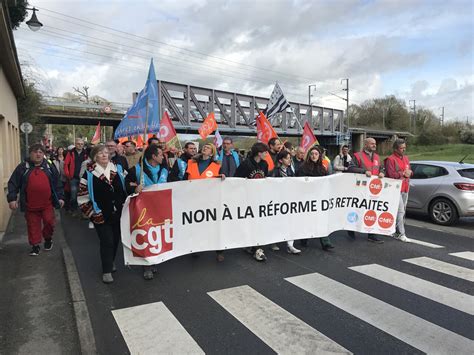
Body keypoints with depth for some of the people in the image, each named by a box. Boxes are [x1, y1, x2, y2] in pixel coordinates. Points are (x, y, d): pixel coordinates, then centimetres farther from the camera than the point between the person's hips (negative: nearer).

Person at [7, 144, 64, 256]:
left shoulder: (50, 167, 4)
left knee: (49, 222, 2)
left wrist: (60, 197, 2)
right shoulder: (23, 167, -1)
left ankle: (48, 238, 30)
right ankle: (35, 245, 22)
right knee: (33, 226, 8)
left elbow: (58, 183, 7)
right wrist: (12, 198, -9)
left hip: (47, 204, 1)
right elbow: (13, 183, -1)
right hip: (30, 205, 0)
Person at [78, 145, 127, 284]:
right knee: (107, 241, -4)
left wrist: (123, 205, 11)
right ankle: (107, 271, 10)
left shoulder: (115, 170, 5)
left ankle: (111, 262, 36)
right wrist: (94, 213, -10)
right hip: (101, 216, -5)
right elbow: (82, 198, -10)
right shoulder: (89, 174, -10)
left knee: (116, 240, 13)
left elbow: (123, 190, 17)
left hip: (117, 214, 5)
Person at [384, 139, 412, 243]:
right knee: (400, 211, -11)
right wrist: (403, 174, -9)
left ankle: (396, 231, 21)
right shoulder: (390, 159, -8)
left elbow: (410, 171, 23)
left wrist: (409, 172, 1)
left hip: (405, 188, 8)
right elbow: (391, 174, -16)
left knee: (402, 211, 12)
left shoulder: (406, 158, 18)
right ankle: (401, 234, -8)